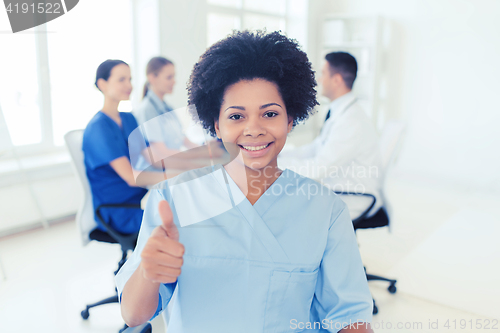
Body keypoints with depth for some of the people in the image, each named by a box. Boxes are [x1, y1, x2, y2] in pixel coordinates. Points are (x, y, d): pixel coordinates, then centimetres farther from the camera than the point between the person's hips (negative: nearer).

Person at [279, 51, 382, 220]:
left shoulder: (352, 122, -25)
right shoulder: (339, 113, 6)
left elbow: (316, 169, -26)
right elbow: (315, 148, 14)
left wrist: (277, 161, -17)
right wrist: (278, 156, 5)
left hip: (351, 202, -9)